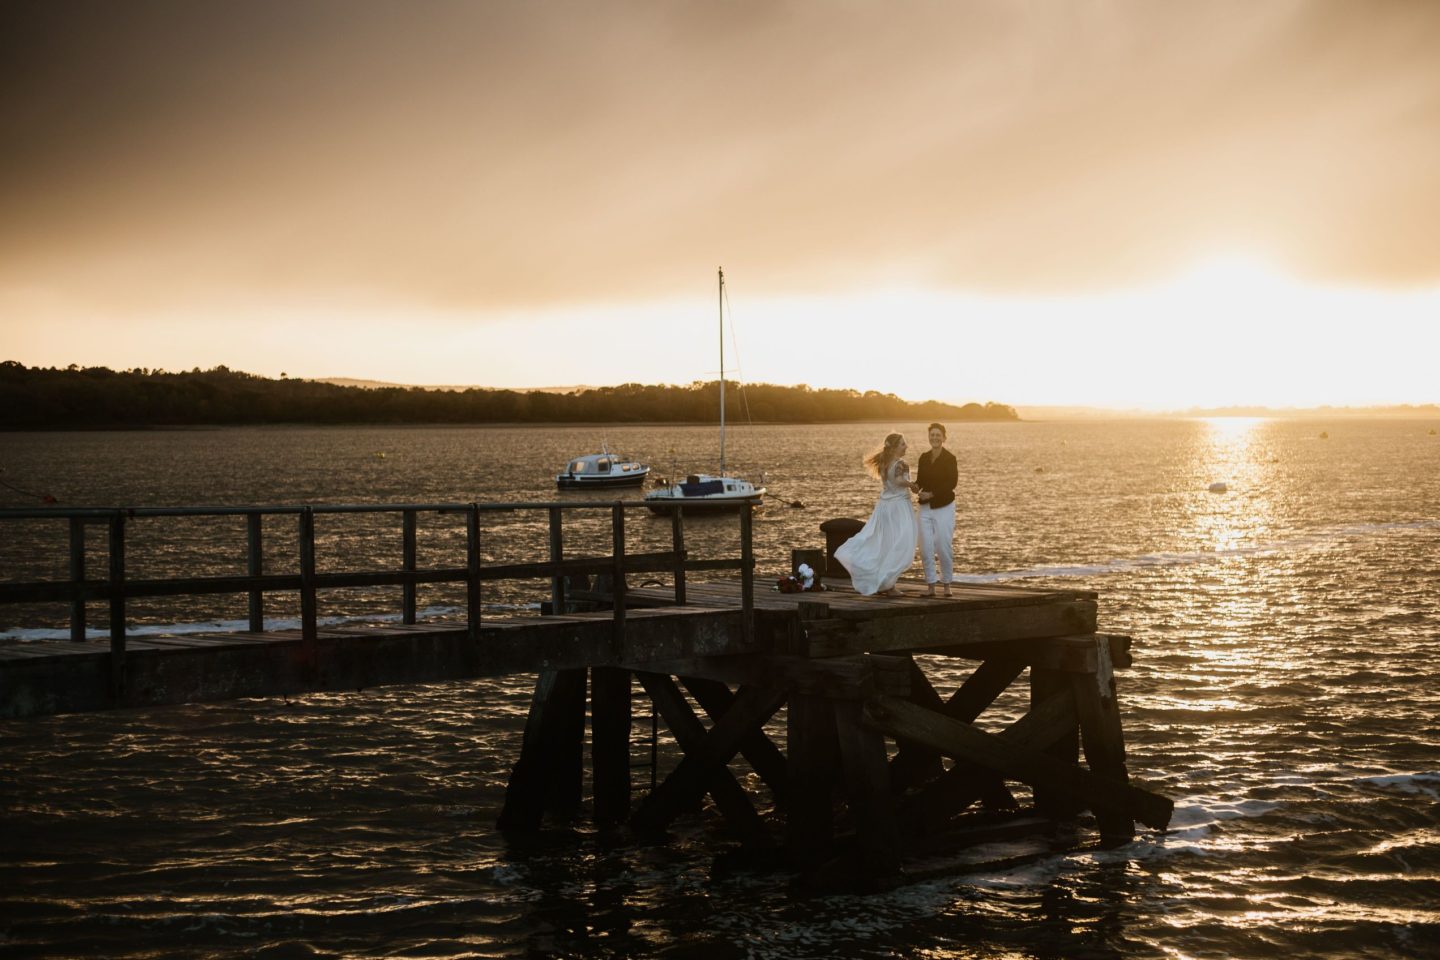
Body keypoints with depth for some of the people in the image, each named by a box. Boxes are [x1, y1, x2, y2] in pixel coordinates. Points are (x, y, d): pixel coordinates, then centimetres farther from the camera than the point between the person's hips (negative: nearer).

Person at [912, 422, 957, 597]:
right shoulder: (924, 458, 8)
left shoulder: (949, 458, -7)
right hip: (926, 508, 5)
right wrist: (916, 487, -11)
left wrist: (931, 494, -18)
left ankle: (946, 585, 11)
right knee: (926, 548, 0)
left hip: (944, 507, -5)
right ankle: (931, 587, 6)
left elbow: (952, 482, -14)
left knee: (944, 547, -3)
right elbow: (921, 479, 12)